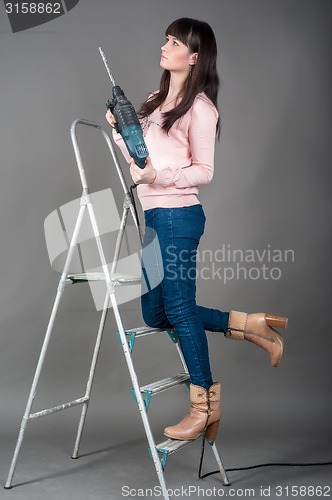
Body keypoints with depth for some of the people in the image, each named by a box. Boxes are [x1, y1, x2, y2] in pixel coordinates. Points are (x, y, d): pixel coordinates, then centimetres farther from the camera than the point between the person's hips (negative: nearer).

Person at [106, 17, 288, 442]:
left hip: (178, 215, -9)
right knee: (156, 315, 11)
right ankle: (251, 326, 19)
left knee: (179, 308, -4)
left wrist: (160, 175, -22)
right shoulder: (155, 101, 18)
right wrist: (118, 130, 6)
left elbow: (204, 170, -9)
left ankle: (205, 405, 11)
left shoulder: (199, 107, -6)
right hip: (151, 215, 9)